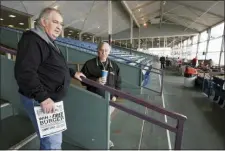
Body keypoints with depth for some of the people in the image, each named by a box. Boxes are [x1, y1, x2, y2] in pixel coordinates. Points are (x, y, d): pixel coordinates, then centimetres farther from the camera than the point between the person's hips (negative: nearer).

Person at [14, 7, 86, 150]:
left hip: (51, 98, 11)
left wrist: (73, 73, 29)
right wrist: (43, 97, -30)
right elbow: (24, 72, -28)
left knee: (51, 138, 24)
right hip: (40, 100, -11)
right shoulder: (32, 40, -17)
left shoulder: (49, 42, 17)